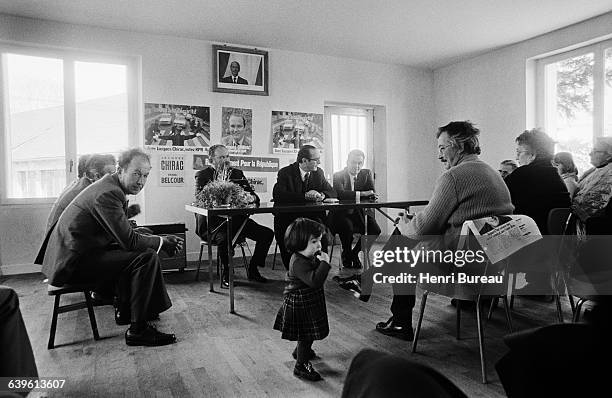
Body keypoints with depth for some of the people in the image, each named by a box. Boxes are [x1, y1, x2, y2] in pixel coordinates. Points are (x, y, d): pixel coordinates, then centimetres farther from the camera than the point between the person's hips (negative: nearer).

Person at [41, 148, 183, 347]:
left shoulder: (110, 186, 11)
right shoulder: (108, 193, -21)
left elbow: (123, 234, 14)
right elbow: (129, 240, -24)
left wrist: (161, 239, 2)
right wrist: (163, 242, -8)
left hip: (71, 254, 11)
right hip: (74, 262, -11)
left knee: (131, 254, 21)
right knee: (147, 257, -19)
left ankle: (126, 312, 26)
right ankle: (137, 330, -13)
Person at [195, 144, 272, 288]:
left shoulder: (237, 173, 17)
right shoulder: (203, 175, 3)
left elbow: (252, 194, 11)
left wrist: (252, 197, -14)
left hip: (237, 219, 5)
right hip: (213, 221, -5)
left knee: (267, 233, -10)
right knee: (224, 238, -37)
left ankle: (252, 269, 7)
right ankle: (226, 275, -11)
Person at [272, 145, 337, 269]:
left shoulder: (318, 172, 8)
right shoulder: (285, 173, -8)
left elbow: (332, 192, 13)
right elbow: (277, 196, -23)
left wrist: (322, 195, -13)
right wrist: (305, 196, -26)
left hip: (313, 216, 3)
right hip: (288, 217, -3)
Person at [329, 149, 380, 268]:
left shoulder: (366, 174, 8)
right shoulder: (338, 175, -4)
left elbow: (372, 194, -5)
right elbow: (340, 194, -23)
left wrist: (352, 195, -21)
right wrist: (361, 194, -29)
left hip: (360, 213, 4)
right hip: (342, 213, -4)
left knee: (375, 230, -18)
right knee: (347, 227, -33)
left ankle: (355, 253, 8)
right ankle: (346, 253, -1)